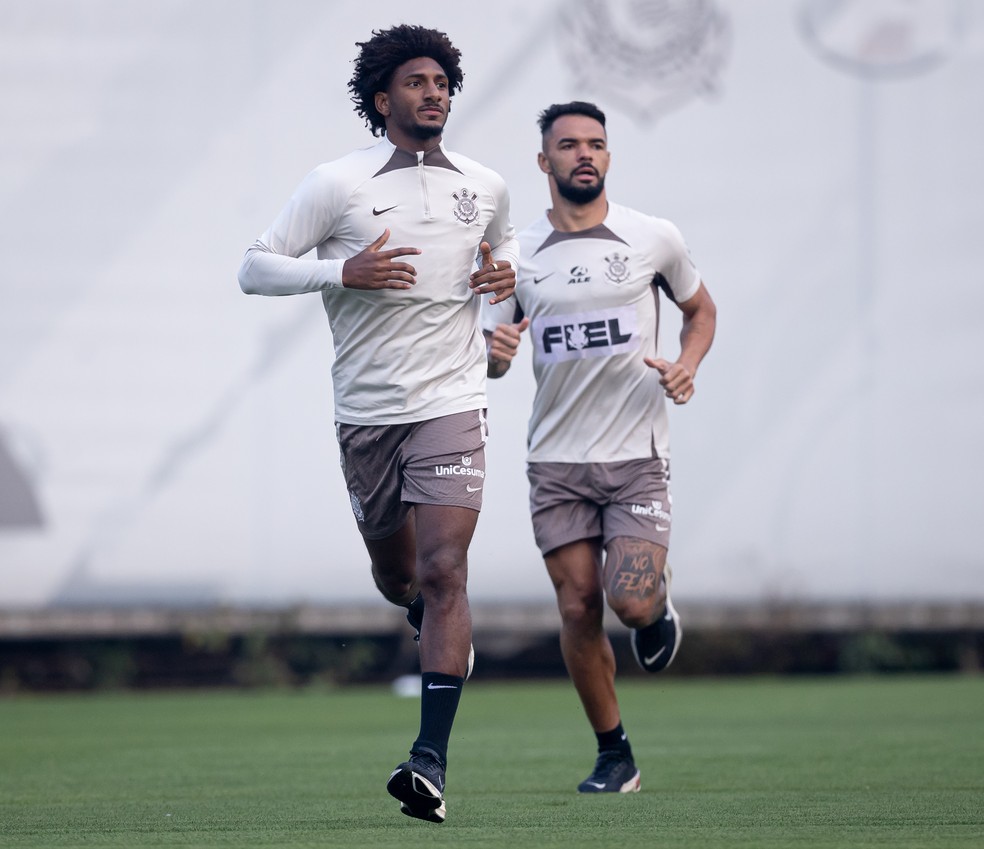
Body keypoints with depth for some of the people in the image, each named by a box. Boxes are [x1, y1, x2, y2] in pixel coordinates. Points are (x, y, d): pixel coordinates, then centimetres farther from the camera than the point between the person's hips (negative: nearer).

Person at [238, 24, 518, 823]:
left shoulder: (486, 186, 8)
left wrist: (508, 274, 6)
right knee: (393, 571, 14)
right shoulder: (337, 184, -3)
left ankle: (432, 761, -18)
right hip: (366, 410, 0)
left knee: (444, 576, -14)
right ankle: (424, 609, 53)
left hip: (451, 403, 0)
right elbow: (255, 268, -3)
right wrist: (342, 271, -17)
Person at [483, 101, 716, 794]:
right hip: (557, 461, 2)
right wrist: (494, 351, -14)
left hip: (637, 456, -2)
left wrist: (687, 367, -2)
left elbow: (700, 309, 18)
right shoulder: (519, 255, 4)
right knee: (579, 609, -1)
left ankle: (658, 606, 21)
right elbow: (492, 359, 11)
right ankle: (615, 756, 14)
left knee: (631, 601, -17)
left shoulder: (655, 239, 1)